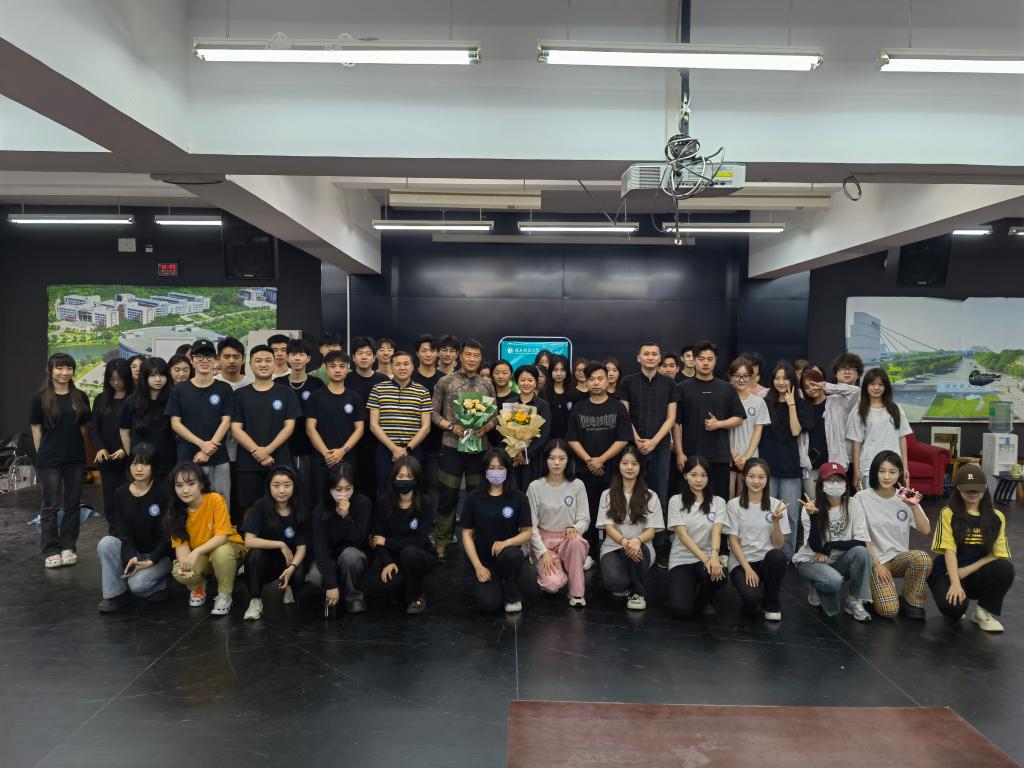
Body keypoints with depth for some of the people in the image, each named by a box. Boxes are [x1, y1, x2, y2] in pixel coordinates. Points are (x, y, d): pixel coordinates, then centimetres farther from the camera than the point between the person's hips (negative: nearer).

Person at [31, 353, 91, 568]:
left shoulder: (80, 397, 4)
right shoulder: (40, 398, -4)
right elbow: (36, 429, 0)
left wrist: (75, 448, 7)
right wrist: (43, 454, 0)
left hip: (76, 460, 3)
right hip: (49, 461, -3)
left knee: (73, 504, 8)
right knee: (50, 506, 5)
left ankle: (68, 547, 19)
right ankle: (51, 550, 14)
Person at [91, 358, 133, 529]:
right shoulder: (101, 399, 13)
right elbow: (93, 427, 9)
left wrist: (126, 450, -18)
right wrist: (99, 448, -7)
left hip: (129, 459, -5)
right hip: (106, 460, 5)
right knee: (110, 500, 8)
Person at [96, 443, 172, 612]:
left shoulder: (164, 492, -13)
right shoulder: (121, 493, 0)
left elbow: (167, 533, -13)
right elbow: (122, 530, -7)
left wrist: (151, 561, -22)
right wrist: (131, 556, -24)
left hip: (160, 554, -5)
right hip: (131, 551, 5)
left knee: (137, 584, -29)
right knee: (106, 543, -24)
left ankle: (159, 584, 6)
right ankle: (117, 593, -9)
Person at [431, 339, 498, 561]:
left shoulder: (487, 385, 7)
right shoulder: (445, 382, 0)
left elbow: (495, 416, 10)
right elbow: (433, 412, 1)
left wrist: (485, 427, -10)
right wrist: (451, 426, -13)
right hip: (452, 446, -2)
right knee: (447, 496, 1)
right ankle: (441, 542, 13)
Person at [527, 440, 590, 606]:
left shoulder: (577, 485, -2)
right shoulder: (535, 487, -6)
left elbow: (584, 519, 0)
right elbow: (531, 525, -5)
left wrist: (574, 528, -23)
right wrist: (543, 552, -14)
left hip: (568, 539, 2)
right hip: (543, 540, -1)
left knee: (576, 540, -37)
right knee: (553, 585, -26)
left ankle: (577, 592, -16)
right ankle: (545, 568, 12)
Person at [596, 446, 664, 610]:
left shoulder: (650, 496, 5)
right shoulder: (608, 495, 6)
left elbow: (651, 530, -3)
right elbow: (608, 527, -4)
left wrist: (637, 540, -27)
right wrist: (624, 541, -26)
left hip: (641, 547, 0)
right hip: (613, 547, 0)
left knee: (637, 550, -39)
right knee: (614, 583, -32)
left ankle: (638, 592, -10)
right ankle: (624, 584, 10)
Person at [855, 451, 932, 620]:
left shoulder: (905, 497, 3)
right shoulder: (862, 498, -7)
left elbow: (926, 531, -5)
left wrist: (913, 506, -17)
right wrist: (876, 564, -13)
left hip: (900, 557, 4)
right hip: (874, 560, -3)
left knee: (923, 558, -33)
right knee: (889, 610, -24)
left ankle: (910, 601, -7)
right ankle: (872, 592, 12)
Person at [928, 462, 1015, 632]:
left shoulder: (996, 517, 4)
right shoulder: (948, 514, -5)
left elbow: (998, 555, 0)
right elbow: (949, 551, -12)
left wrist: (966, 571, -12)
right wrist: (955, 583, -25)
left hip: (976, 575, 3)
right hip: (948, 572, -3)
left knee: (1005, 568, -29)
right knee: (953, 606, -33)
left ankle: (986, 612, -4)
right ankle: (957, 610, 8)